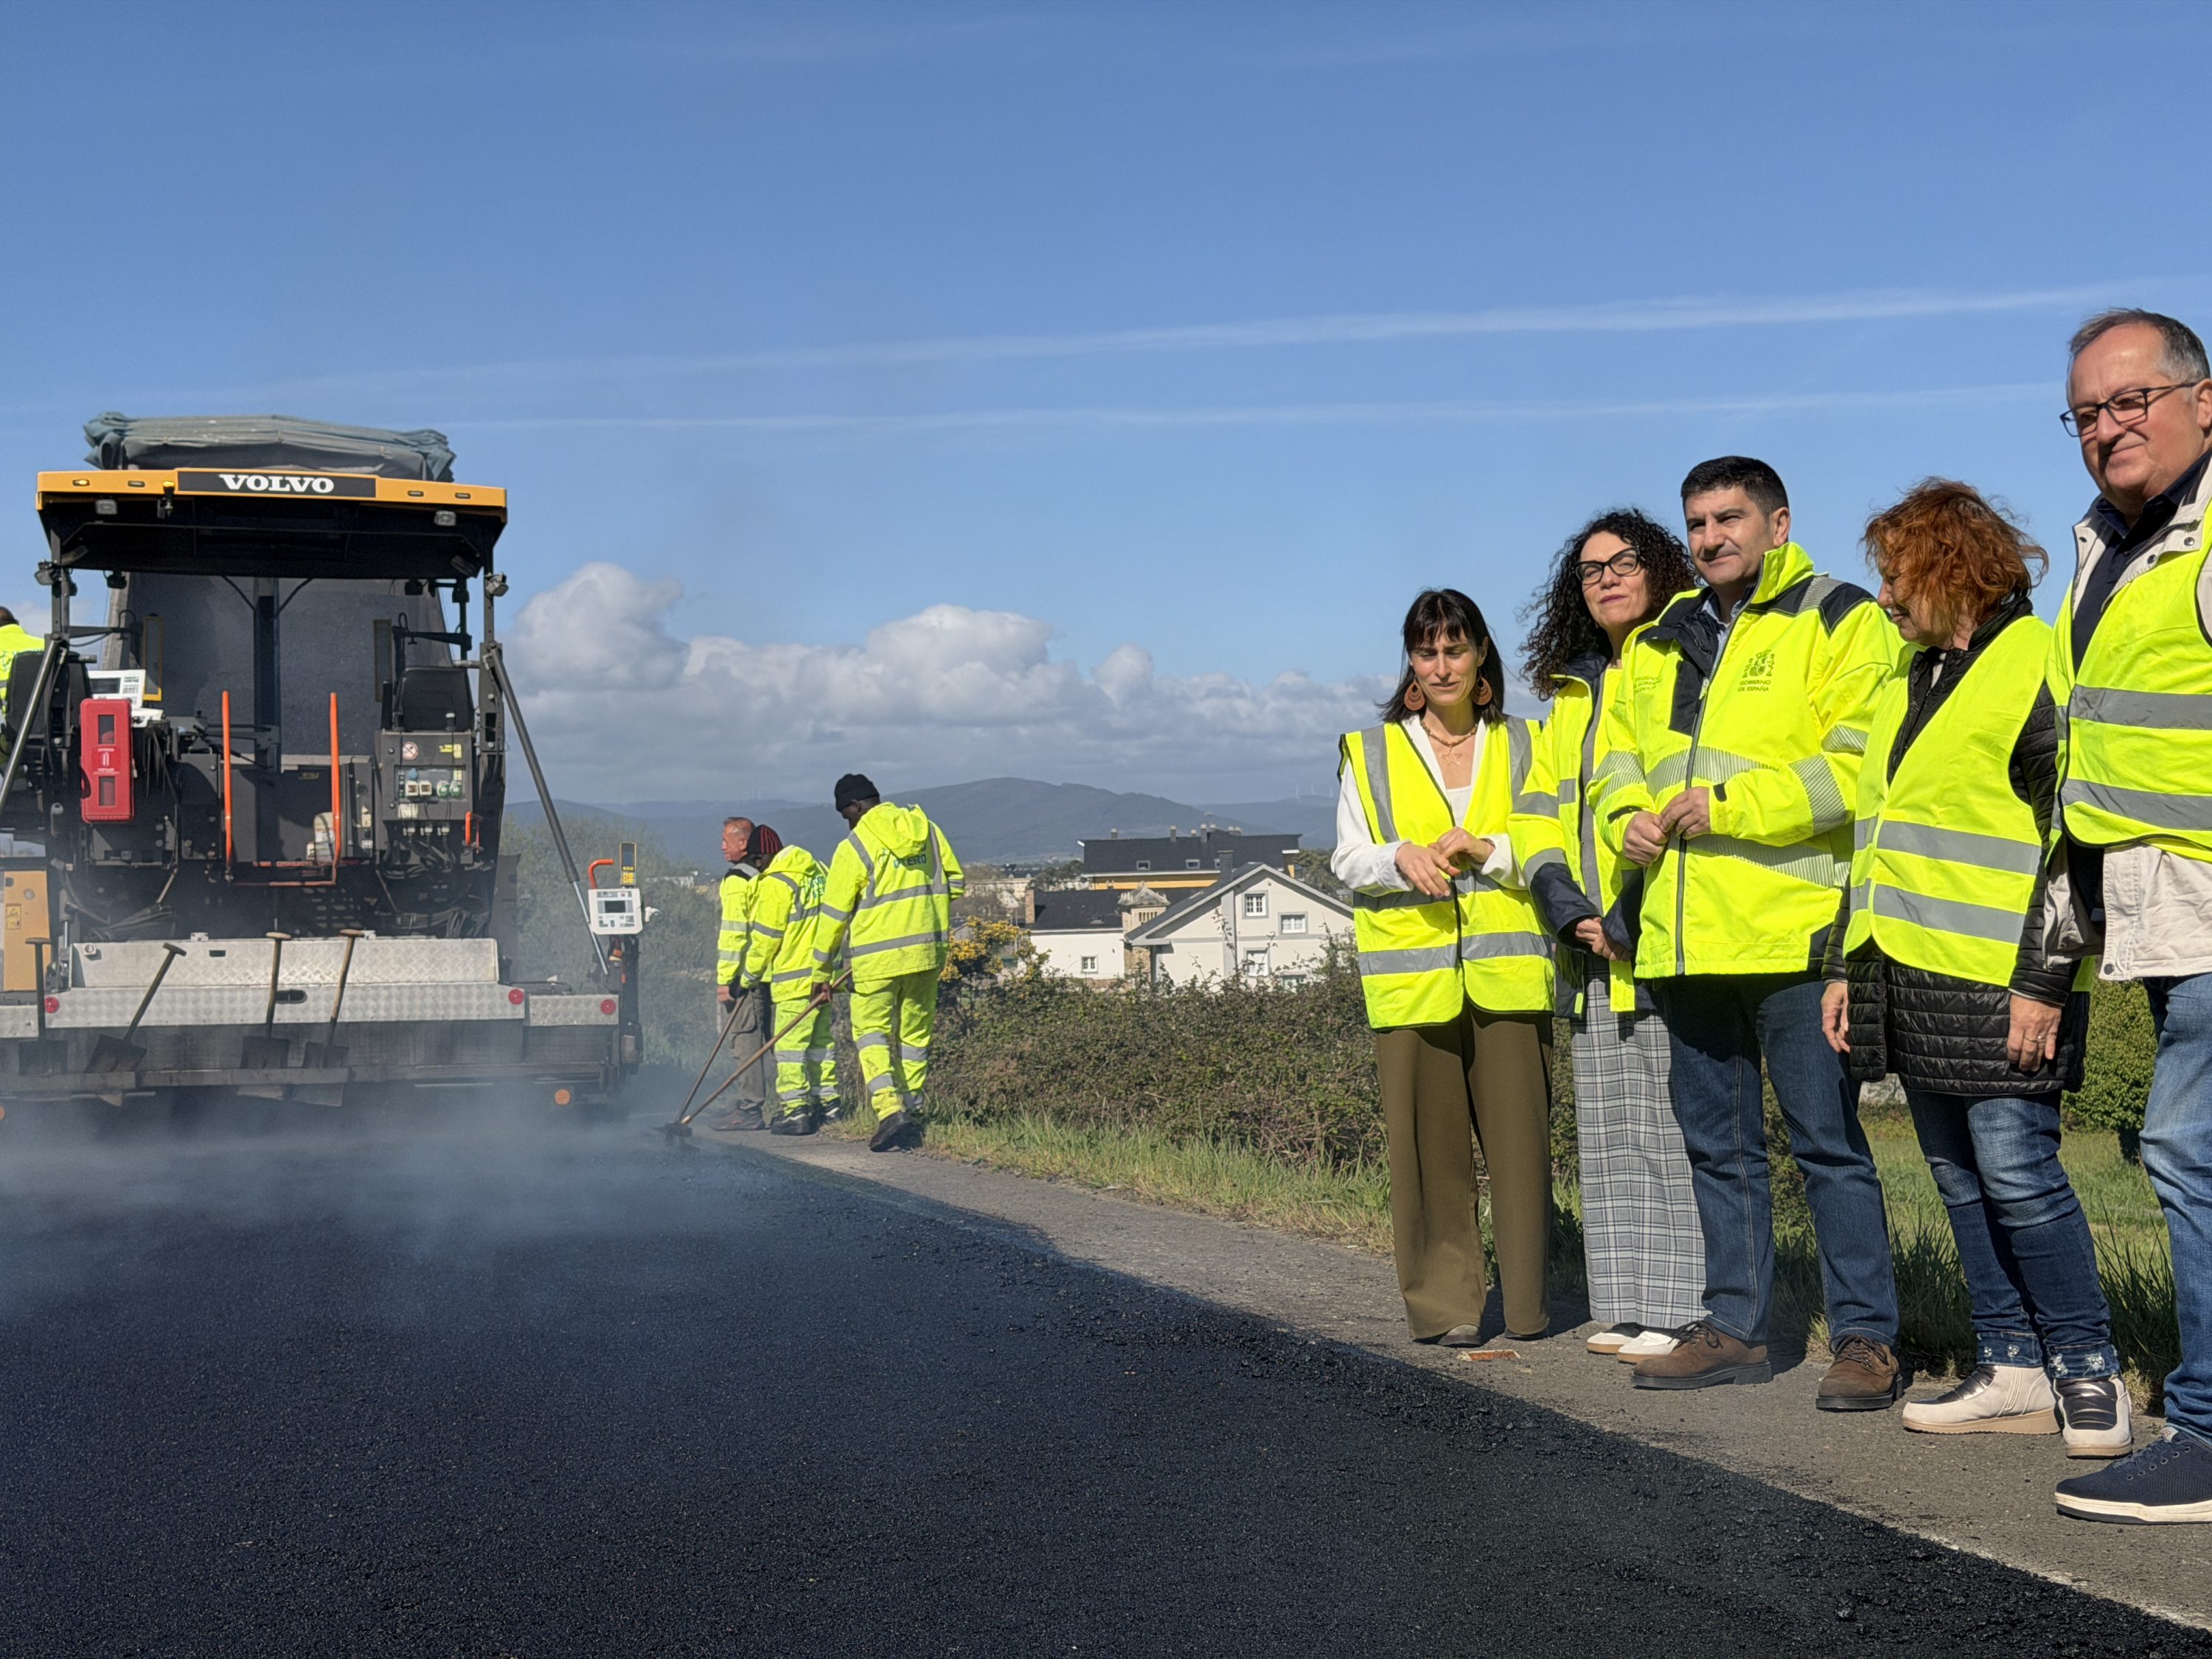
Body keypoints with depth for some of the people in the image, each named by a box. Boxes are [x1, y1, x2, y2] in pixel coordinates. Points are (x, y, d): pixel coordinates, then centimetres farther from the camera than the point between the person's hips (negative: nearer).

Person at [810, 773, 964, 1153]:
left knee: (871, 1031, 2)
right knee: (916, 1032, 14)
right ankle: (912, 1109, 17)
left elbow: (835, 914, -4)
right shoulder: (928, 830, 6)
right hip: (927, 950, 5)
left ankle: (889, 1108, -16)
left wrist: (821, 971, 3)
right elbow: (955, 883, 11)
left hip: (877, 955, -5)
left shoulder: (853, 847, -8)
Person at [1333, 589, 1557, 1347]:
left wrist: (1487, 852, -10)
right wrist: (1401, 859, -11)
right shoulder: (1370, 753, 13)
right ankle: (1444, 1303, 5)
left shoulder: (1522, 745, 14)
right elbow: (1348, 860, 10)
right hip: (1412, 972, 0)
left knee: (1519, 1133, -3)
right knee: (1429, 1140, -3)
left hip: (1507, 969, 0)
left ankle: (1528, 1302, 7)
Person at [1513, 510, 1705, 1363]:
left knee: (1678, 1124, -8)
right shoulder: (1572, 693, 21)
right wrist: (1566, 903, 0)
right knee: (1609, 1128, 8)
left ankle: (1687, 1308, -3)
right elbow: (1539, 812, 19)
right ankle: (1632, 1306, 15)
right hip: (1594, 944, 8)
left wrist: (1642, 907, -18)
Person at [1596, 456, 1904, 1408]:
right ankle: (1735, 1328, 23)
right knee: (1716, 1142, 13)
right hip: (1686, 936, 7)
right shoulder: (1662, 641, 19)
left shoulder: (1839, 621, -1)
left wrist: (1730, 806, -17)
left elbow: (1858, 765, -13)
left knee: (1827, 1141, -3)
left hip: (1792, 929, -7)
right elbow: (1620, 755, 27)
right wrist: (1629, 817, 5)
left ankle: (1865, 1336, 5)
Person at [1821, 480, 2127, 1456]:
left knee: (2014, 1168, -9)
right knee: (1959, 1178, 9)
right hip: (1907, 972, 8)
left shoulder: (2035, 665, -7)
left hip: (1993, 977, -8)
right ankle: (2013, 1369, 15)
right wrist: (1845, 963, 18)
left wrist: (2045, 981, -17)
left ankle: (2088, 1368, 5)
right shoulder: (1909, 679, 19)